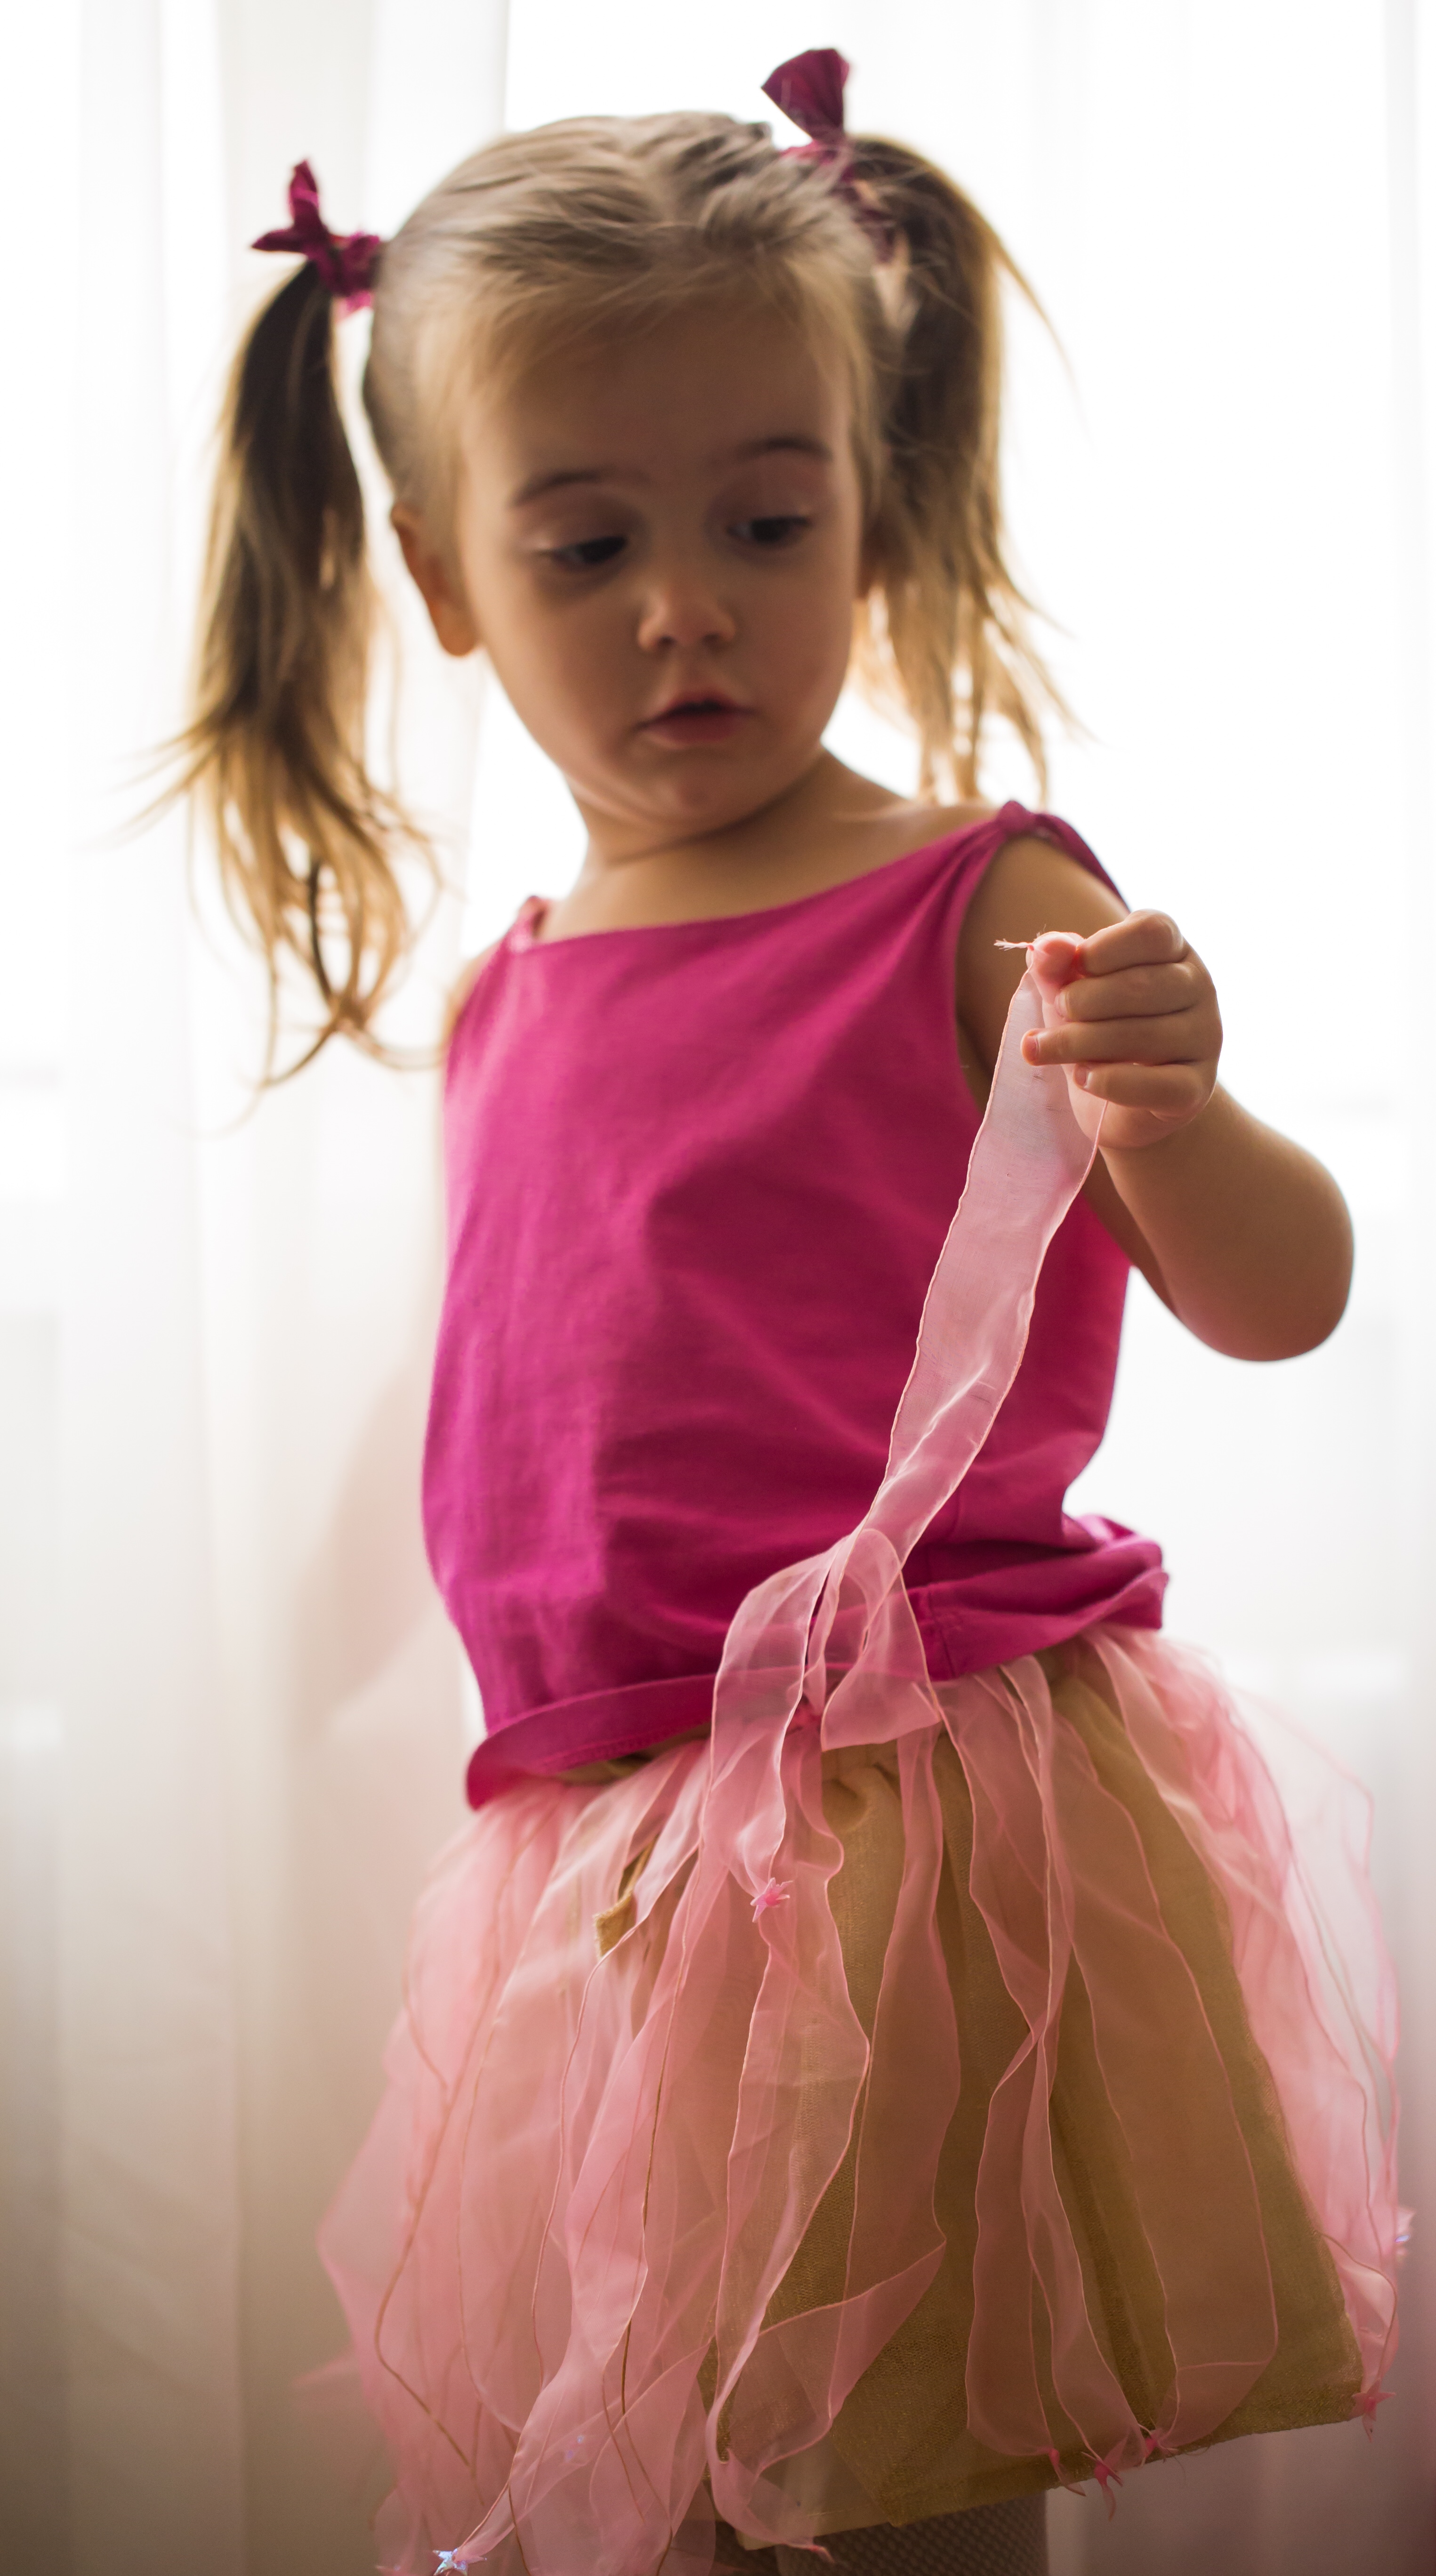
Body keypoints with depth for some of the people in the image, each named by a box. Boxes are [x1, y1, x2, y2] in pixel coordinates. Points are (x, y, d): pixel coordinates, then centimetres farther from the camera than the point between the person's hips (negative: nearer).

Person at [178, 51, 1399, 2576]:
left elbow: (1279, 1300, -11)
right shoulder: (502, 1005, 10)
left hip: (919, 1826, -6)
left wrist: (1164, 1108, -30)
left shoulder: (982, 916, -9)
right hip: (610, 1864, 7)